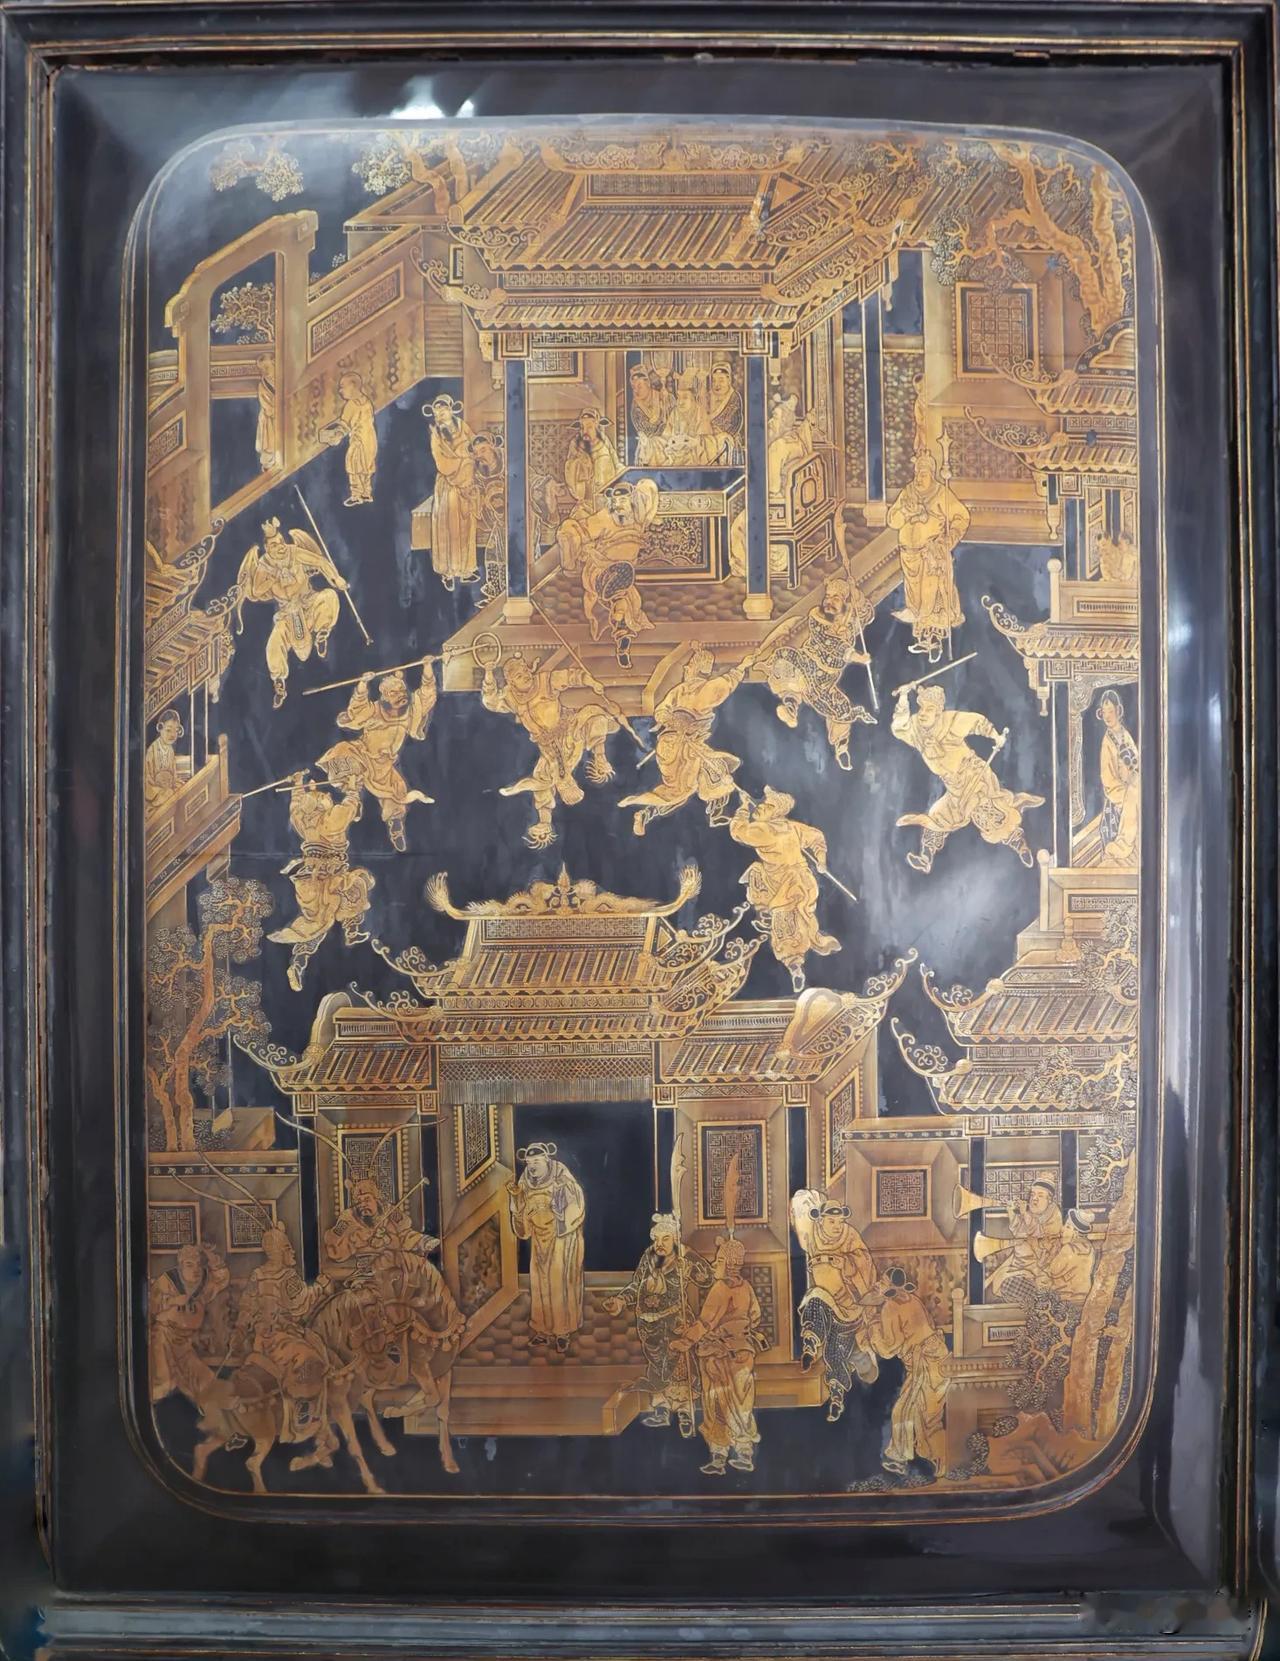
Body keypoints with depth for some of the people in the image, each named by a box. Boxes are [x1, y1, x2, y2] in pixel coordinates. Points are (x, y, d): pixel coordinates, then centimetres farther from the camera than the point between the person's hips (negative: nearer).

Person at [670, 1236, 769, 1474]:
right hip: (743, 1354, 7)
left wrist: (683, 1342, -14)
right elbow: (756, 1320, 12)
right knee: (741, 1404, 14)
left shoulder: (722, 1287, -19)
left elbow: (705, 1322, -20)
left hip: (720, 1356, -7)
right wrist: (752, 1341, 26)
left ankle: (719, 1458, 7)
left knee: (720, 1406, 2)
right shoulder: (746, 1287, 3)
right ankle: (745, 1455, 20)